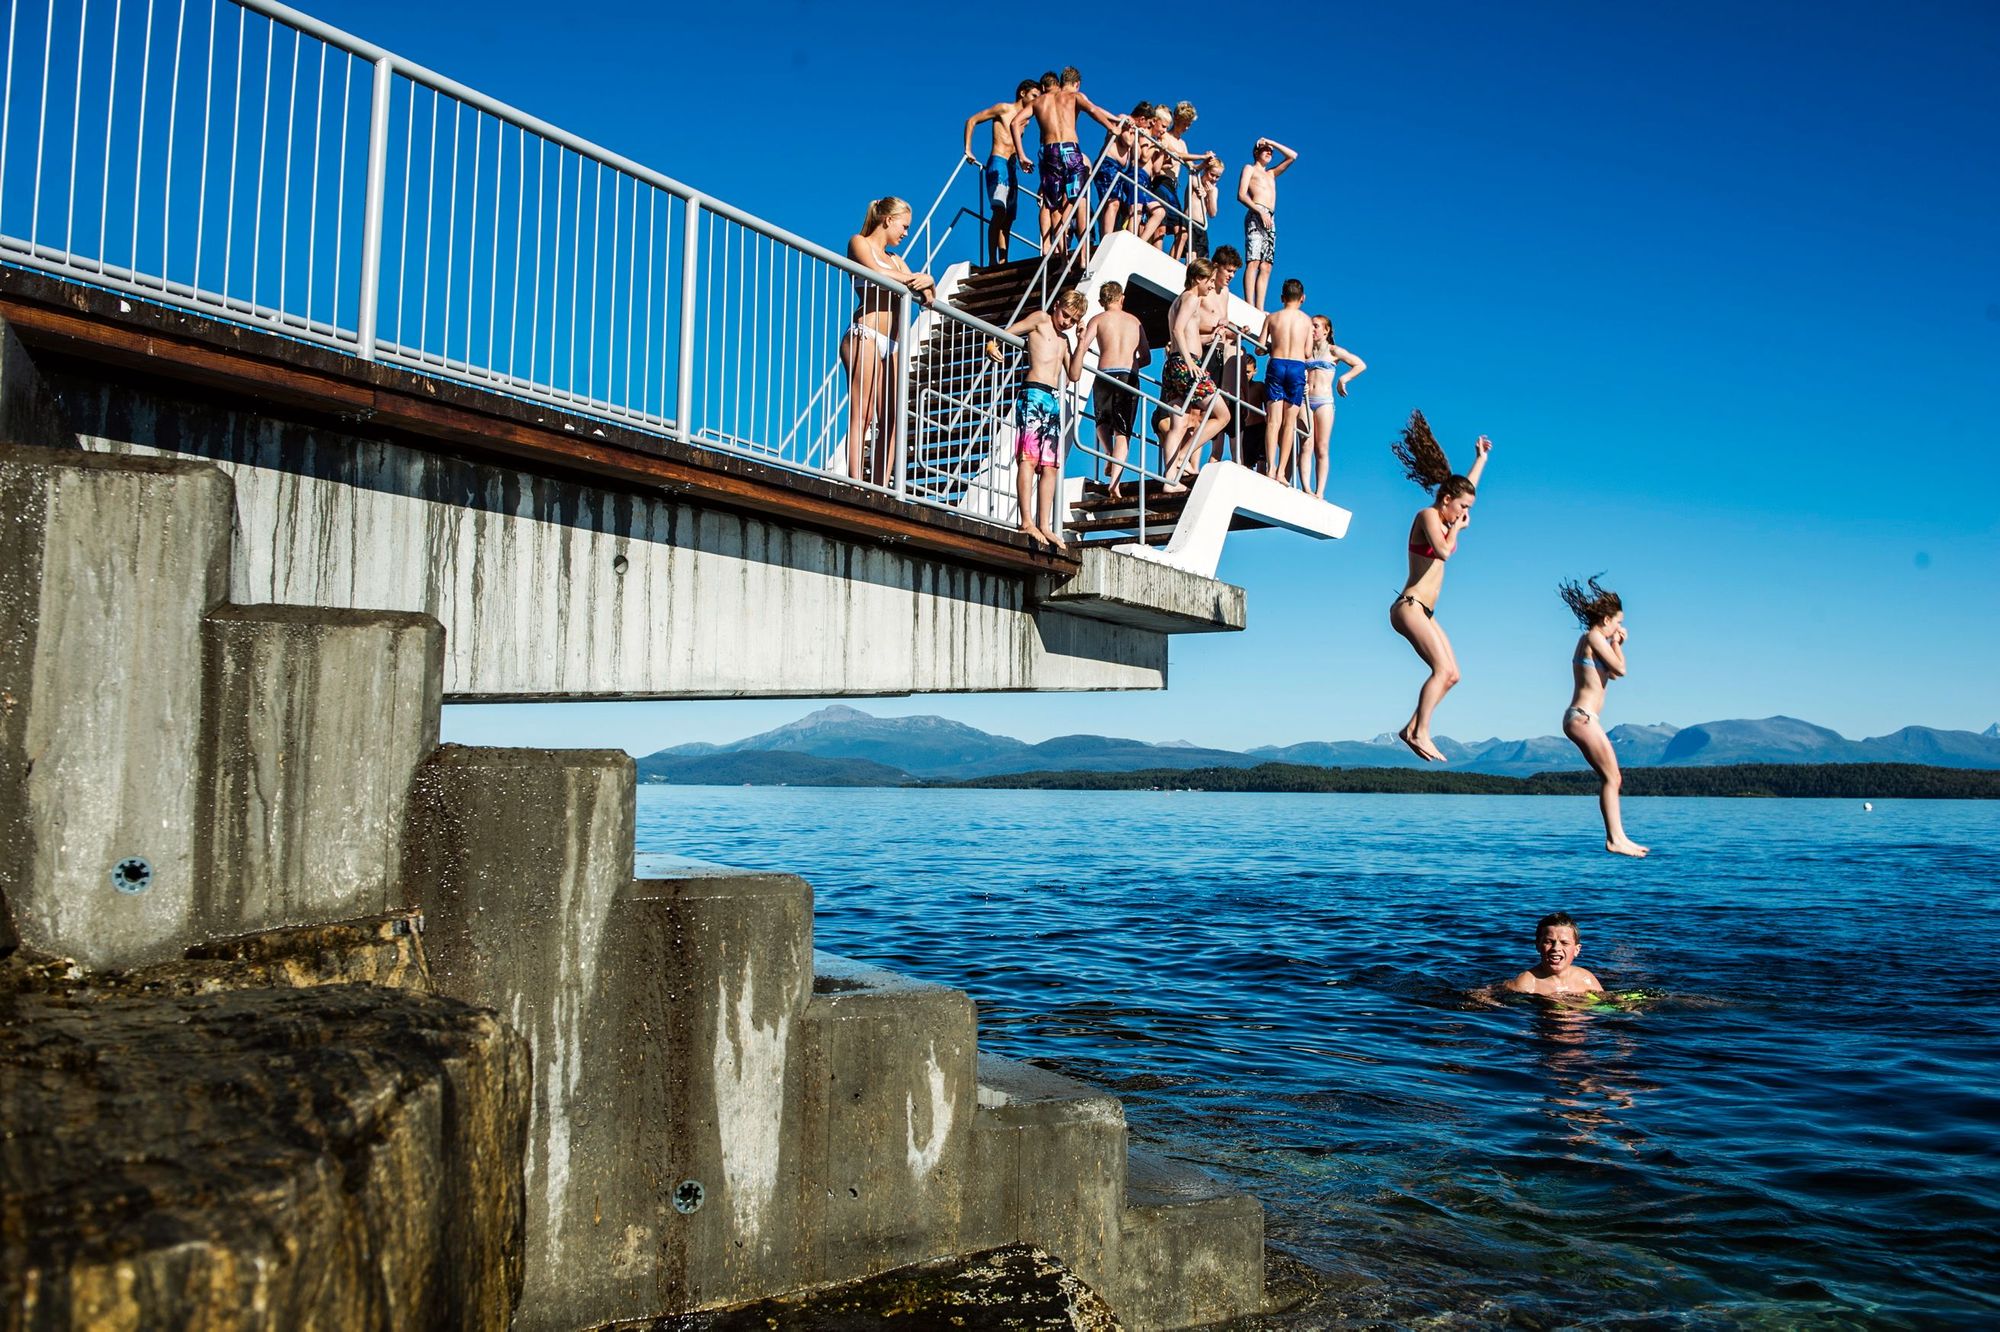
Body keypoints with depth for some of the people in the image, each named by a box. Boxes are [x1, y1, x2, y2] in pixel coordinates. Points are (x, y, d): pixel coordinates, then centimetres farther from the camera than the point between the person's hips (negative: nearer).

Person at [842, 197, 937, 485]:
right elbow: (876, 271, -12)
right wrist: (917, 277, 0)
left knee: (889, 420, -3)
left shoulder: (896, 259, 27)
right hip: (865, 334, -7)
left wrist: (928, 284, -2)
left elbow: (926, 298, 22)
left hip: (891, 343, 7)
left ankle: (880, 488, -7)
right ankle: (856, 486, -19)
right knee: (861, 416, -14)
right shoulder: (859, 242, 8)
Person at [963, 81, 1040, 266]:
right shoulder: (1004, 108, 1)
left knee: (1008, 217, 3)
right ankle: (992, 260, -28)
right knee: (999, 211, -21)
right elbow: (972, 121, 1)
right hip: (998, 162, -8)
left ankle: (1003, 261, 2)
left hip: (1012, 166, 8)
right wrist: (968, 149, -4)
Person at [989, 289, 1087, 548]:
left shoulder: (1063, 339, 27)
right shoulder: (1041, 319, 8)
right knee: (1029, 457, -16)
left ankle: (1044, 526, 2)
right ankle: (1027, 521, -23)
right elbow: (1006, 334, 2)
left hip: (1053, 401, 8)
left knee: (1050, 466, 3)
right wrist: (992, 346, -17)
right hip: (1034, 394, -8)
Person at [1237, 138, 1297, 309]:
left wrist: (1271, 142, 27)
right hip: (1256, 216, -7)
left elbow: (1293, 156, 34)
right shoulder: (1249, 168, 14)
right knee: (1254, 262, -20)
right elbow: (1241, 195, -1)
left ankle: (1259, 310, -13)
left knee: (1266, 267, -5)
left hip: (1270, 220, 7)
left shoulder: (1271, 174, 32)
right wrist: (1261, 211, -13)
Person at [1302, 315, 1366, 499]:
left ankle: (1320, 492, -9)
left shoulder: (1333, 351, 8)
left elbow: (1361, 365, 9)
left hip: (1324, 401, -2)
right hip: (1305, 400, 2)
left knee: (1321, 449, -5)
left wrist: (1343, 379, 0)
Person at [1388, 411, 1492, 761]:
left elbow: (1467, 486, 36)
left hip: (1424, 611, 10)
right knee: (1443, 669, -20)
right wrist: (1457, 528, -7)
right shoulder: (1428, 515, -8)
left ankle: (1411, 728, 1)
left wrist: (1481, 457, 44)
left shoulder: (1444, 518, 18)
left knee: (1451, 674, 3)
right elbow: (1444, 552, -24)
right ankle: (1420, 734, -23)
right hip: (1409, 605, -10)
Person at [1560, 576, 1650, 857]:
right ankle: (1614, 840, -10)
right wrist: (1616, 643, 1)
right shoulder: (1594, 637, -9)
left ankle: (1618, 837, 11)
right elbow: (1621, 669, -13)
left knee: (1611, 779, 11)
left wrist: (1617, 644, 21)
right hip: (1583, 717, -11)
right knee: (1612, 777, -9)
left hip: (1582, 718, 11)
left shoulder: (1591, 641, 21)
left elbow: (1612, 674, 29)